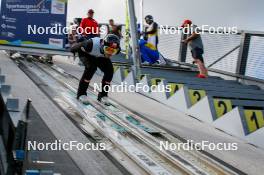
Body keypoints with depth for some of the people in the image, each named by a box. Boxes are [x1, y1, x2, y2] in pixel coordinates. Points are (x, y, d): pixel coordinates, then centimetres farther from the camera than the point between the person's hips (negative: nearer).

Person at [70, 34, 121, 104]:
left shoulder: (117, 49, -32)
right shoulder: (92, 44, -45)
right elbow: (79, 46, -23)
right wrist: (73, 50, -3)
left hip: (100, 56, 4)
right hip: (86, 53, -4)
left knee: (109, 70, -17)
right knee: (91, 67, -30)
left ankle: (103, 95, 0)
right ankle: (81, 93, -17)